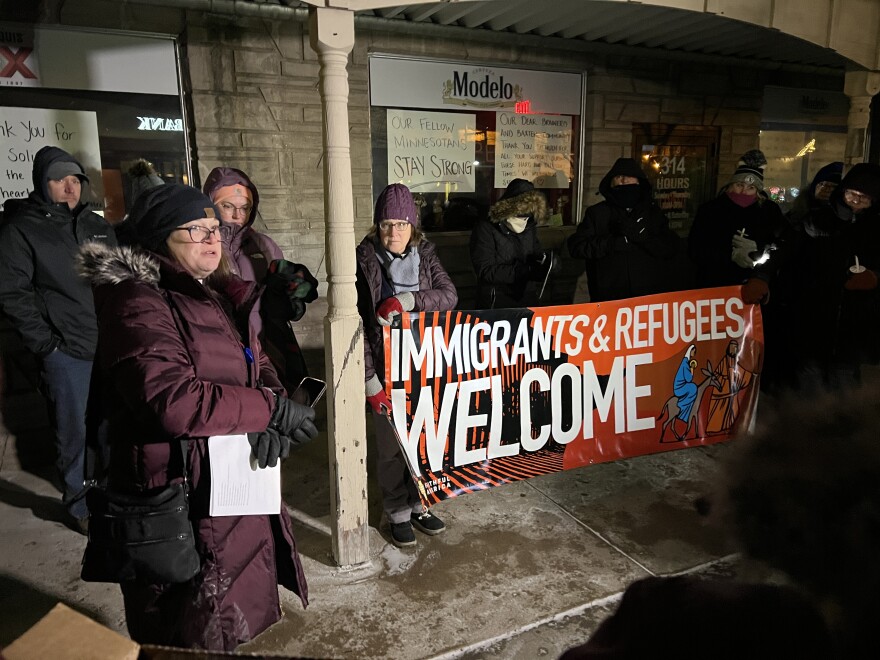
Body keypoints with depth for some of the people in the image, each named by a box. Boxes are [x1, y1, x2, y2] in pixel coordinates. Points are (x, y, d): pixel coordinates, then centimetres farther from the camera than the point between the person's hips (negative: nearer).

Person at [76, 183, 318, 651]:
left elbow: (258, 370, 10)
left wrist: (271, 419, -12)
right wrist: (272, 409, -23)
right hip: (182, 509, -9)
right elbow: (173, 401, -30)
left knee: (231, 628, 24)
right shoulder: (138, 303, -18)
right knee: (193, 639, 10)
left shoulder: (219, 296, 12)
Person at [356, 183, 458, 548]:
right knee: (391, 446, 9)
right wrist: (369, 379, -16)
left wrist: (406, 300, -28)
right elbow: (356, 324, -11)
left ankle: (419, 505, 34)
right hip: (386, 370, -3)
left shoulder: (425, 255, 2)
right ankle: (398, 513, 28)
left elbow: (449, 295, -12)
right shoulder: (364, 261, -9)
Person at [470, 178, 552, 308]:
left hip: (527, 301, 6)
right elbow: (486, 271, -21)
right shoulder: (485, 229, -14)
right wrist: (527, 270, -30)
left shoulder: (530, 227, 5)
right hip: (495, 304, -6)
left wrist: (544, 259, -8)